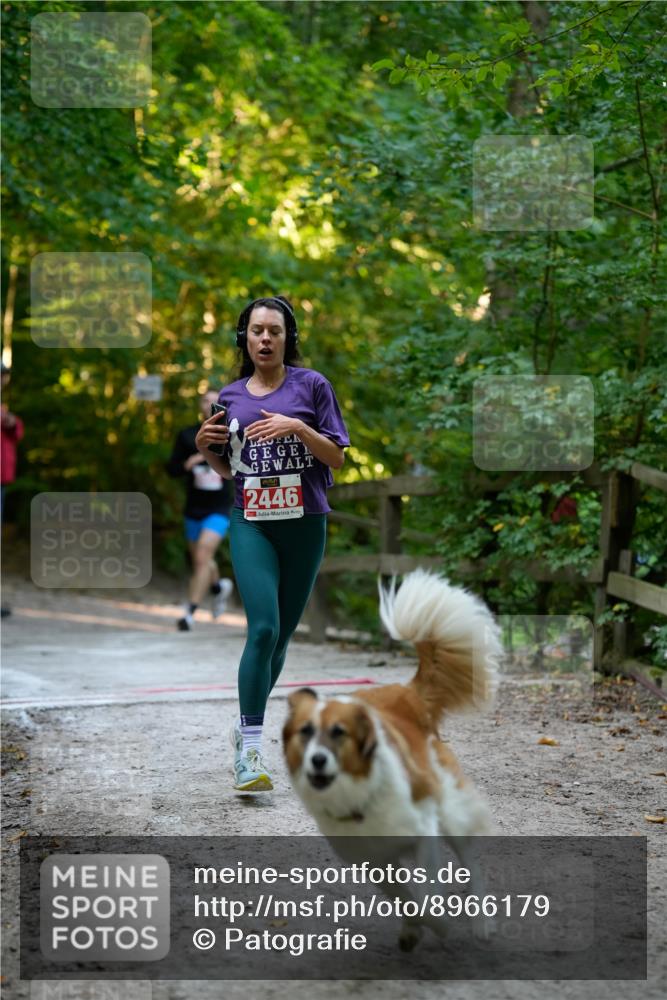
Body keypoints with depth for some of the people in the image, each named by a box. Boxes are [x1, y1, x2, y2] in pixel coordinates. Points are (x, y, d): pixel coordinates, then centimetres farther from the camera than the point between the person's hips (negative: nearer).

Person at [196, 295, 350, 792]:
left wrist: (299, 428, -16)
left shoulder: (312, 385, 1)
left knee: (282, 635, 9)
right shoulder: (230, 396, 9)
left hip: (305, 524, 0)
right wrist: (206, 446, -2)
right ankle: (249, 752, -17)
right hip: (251, 523, 0)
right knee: (264, 628, -17)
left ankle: (247, 724, 30)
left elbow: (338, 458, -2)